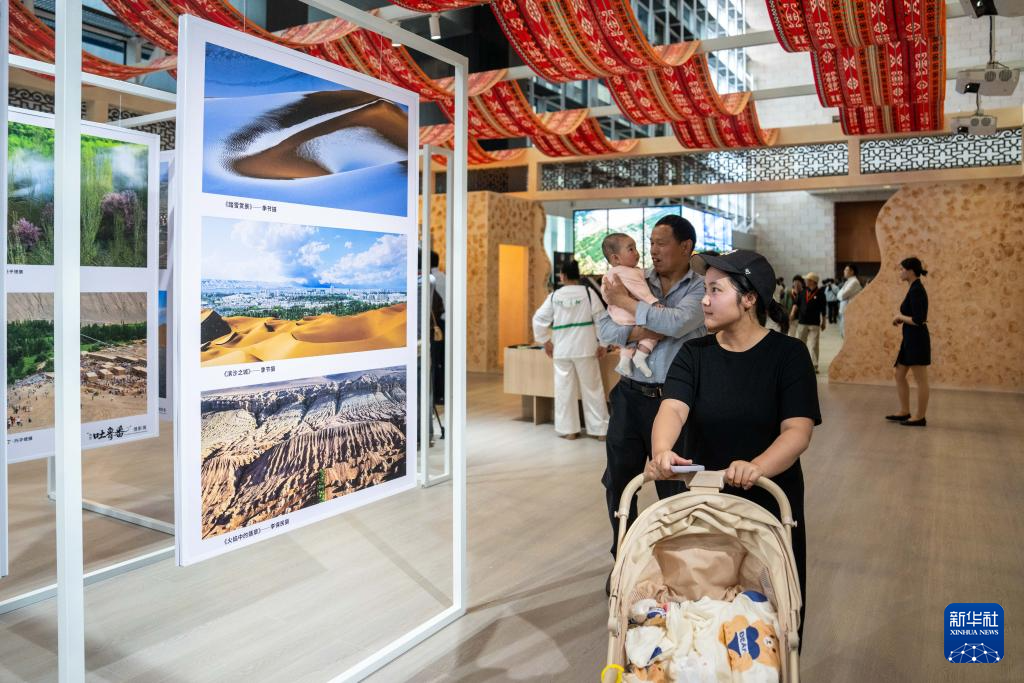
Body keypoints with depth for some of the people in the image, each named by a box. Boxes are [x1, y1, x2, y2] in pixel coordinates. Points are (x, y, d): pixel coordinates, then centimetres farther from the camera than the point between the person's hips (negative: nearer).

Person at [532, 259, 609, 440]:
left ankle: (568, 429, 14)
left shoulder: (554, 296, 3)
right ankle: (600, 429, 9)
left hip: (562, 348, 1)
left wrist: (545, 342, 16)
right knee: (592, 388, 5)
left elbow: (539, 319, 5)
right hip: (585, 347, -1)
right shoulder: (587, 292, -3)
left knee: (564, 388, 8)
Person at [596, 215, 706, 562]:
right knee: (618, 481, 10)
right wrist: (638, 332, -19)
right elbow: (604, 328, 0)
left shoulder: (701, 289, -3)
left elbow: (676, 322, -22)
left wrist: (624, 301, -13)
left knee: (673, 487, 8)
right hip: (630, 396, 4)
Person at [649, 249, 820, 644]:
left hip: (770, 506, -1)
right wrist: (662, 451, -40)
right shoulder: (694, 354, -2)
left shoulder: (788, 354, -8)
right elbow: (673, 408, -19)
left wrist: (756, 467, -38)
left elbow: (798, 430, -18)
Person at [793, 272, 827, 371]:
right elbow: (797, 304, 7)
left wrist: (823, 323, 7)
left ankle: (814, 366, 2)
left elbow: (823, 310, 2)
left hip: (815, 323, -3)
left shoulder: (820, 293, -4)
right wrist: (792, 315, -6)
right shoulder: (803, 292, 4)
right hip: (802, 322, 3)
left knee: (813, 345, -2)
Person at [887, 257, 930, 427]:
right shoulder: (915, 288, 12)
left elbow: (918, 320, -24)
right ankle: (904, 412, 25)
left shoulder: (916, 290, -18)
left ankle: (920, 417, 9)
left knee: (920, 380, 0)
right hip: (910, 339, 10)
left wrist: (900, 317, -9)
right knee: (899, 374, 16)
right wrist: (901, 318, 7)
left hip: (917, 339, -10)